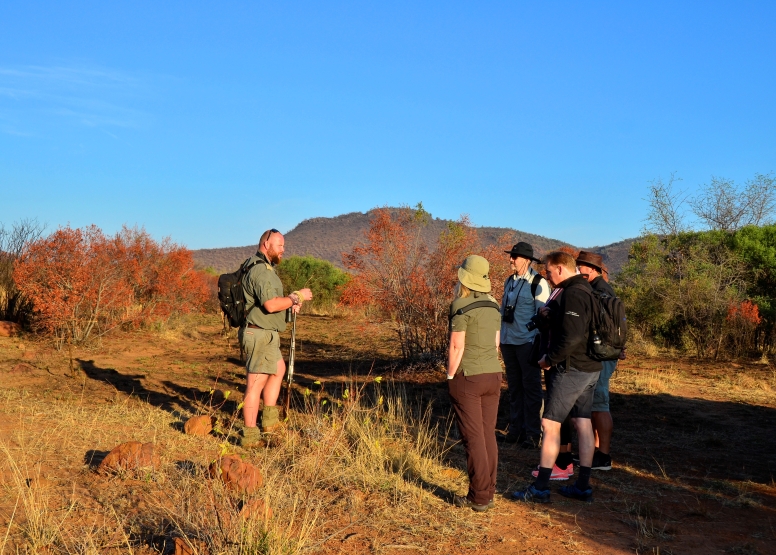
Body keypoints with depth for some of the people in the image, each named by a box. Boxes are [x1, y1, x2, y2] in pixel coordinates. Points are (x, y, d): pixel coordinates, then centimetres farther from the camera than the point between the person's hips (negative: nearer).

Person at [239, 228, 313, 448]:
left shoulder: (265, 268, 17)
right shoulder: (260, 270, -18)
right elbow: (270, 304, -27)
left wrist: (290, 303, 6)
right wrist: (297, 297, -15)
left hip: (265, 334, 11)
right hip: (260, 334, -11)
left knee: (278, 369, 24)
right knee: (256, 383, -7)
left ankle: (269, 420, 28)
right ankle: (250, 436, -2)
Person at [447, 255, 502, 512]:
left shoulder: (461, 305, -13)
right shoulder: (493, 305, 8)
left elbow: (456, 346, -15)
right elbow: (496, 343, 13)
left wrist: (450, 377, -5)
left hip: (467, 378, -7)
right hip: (493, 375, 7)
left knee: (473, 437, -2)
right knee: (488, 435, 10)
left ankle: (479, 497, 2)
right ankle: (488, 493, 16)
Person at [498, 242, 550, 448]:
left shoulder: (538, 283, -10)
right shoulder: (509, 281, 11)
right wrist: (500, 335, 15)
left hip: (527, 342, -7)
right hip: (508, 341, 7)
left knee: (530, 386, 1)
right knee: (514, 386, 13)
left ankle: (532, 433, 7)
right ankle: (515, 429, 22)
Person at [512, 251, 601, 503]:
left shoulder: (572, 294, -19)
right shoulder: (586, 290, 13)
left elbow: (571, 338, -26)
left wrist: (549, 359, -13)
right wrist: (552, 313, 7)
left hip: (572, 369, -10)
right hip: (590, 368, 10)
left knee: (550, 424, -4)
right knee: (583, 424, 12)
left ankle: (540, 488, 0)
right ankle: (583, 487, 18)